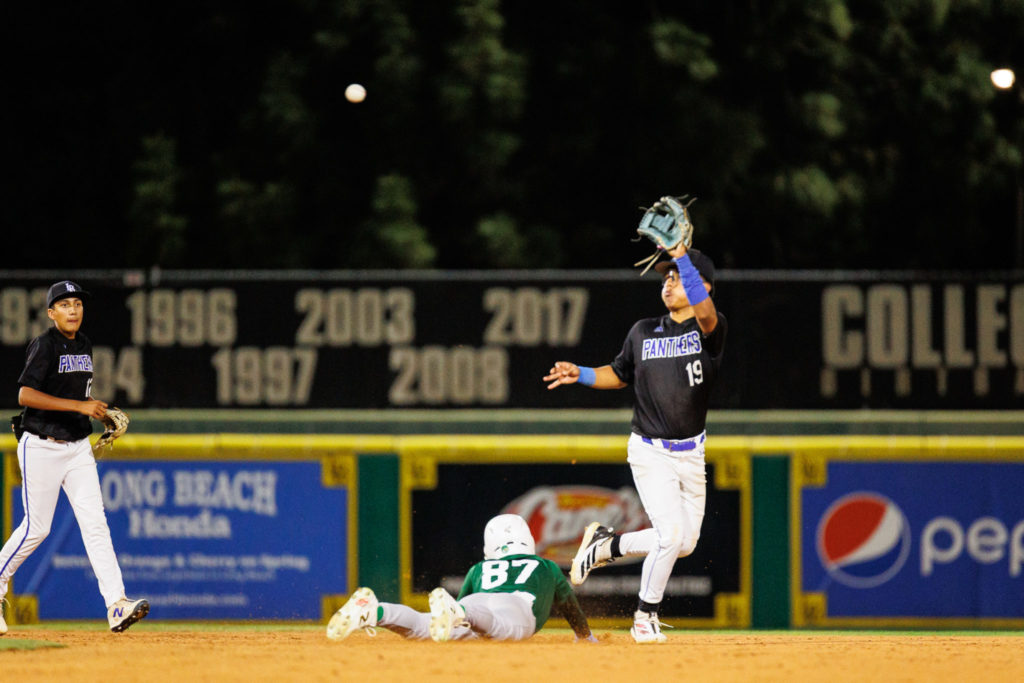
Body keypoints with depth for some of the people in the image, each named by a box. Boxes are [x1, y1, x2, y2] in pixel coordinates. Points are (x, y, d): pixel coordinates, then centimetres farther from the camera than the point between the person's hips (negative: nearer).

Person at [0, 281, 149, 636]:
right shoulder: (44, 346, -12)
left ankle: (116, 605, -15)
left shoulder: (83, 346, 11)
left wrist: (101, 410, 11)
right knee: (36, 527, -1)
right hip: (41, 447, -6)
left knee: (95, 523, -5)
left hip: (78, 446, 6)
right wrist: (80, 405, -25)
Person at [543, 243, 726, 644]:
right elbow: (620, 374, 19)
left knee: (685, 543, 7)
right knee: (670, 534, -16)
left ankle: (606, 545, 30)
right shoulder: (643, 332, 3)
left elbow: (704, 311, -31)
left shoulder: (710, 330, -6)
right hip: (650, 452, -1)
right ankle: (645, 616, 3)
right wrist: (582, 375, 0)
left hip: (690, 454, 2)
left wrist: (681, 256, -42)